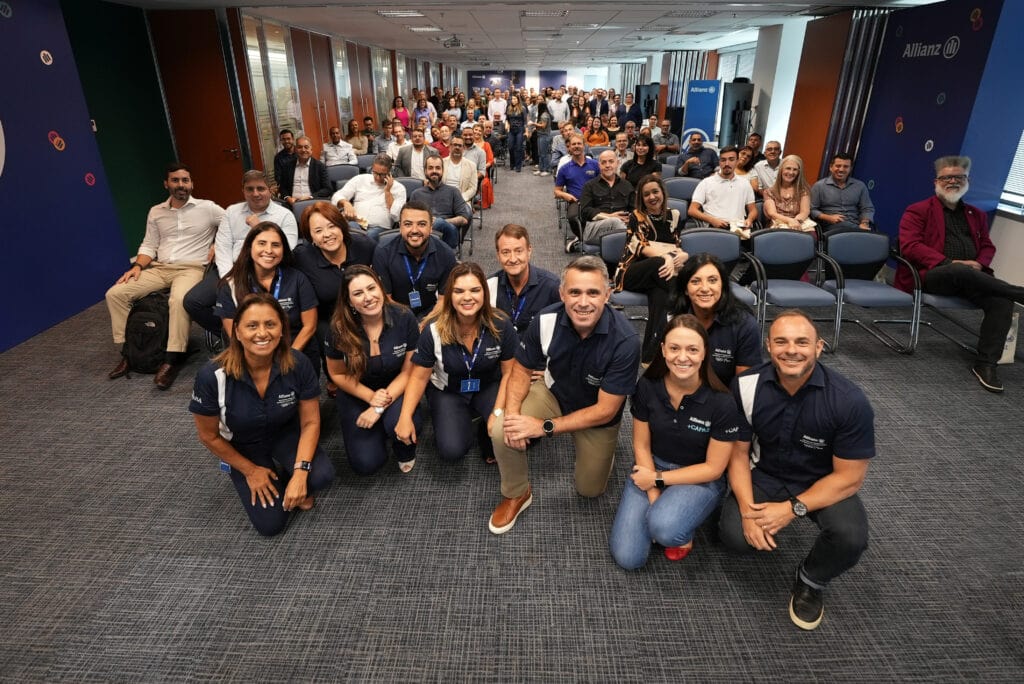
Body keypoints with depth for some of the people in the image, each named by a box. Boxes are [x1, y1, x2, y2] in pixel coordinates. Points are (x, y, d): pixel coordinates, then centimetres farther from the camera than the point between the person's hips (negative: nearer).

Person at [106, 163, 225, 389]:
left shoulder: (207, 208, 2)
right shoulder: (156, 212, 16)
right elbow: (149, 245, 15)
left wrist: (216, 246, -9)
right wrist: (137, 266, -2)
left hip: (191, 269, -5)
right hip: (159, 269, 6)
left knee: (179, 299, -38)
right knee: (115, 293, -11)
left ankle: (172, 360, -31)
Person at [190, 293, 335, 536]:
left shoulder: (298, 365, -27)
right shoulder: (212, 376, -29)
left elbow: (310, 422, -15)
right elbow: (209, 436, -13)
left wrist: (300, 473, -25)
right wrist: (250, 470, -5)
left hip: (286, 434, 1)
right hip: (243, 446, -1)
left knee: (322, 476, -27)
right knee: (271, 524, -8)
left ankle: (286, 478, 9)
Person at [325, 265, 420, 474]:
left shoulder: (404, 318, -19)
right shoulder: (339, 329, -18)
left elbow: (409, 370, -11)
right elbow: (337, 374, -2)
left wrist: (380, 407, -20)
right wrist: (371, 397, -17)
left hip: (395, 389, -1)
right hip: (357, 394, 1)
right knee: (366, 464, -12)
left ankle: (406, 451, 4)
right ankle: (380, 432, 23)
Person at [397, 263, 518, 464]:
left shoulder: (501, 325, -20)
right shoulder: (434, 329, -21)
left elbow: (509, 372, -10)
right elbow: (419, 376, -11)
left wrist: (497, 412, -19)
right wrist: (405, 417, -20)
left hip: (489, 387, 1)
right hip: (447, 391, 0)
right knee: (452, 451, -19)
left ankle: (485, 434, 10)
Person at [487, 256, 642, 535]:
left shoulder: (625, 341, -34)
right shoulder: (546, 321, -27)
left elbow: (605, 410, -26)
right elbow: (522, 370, -9)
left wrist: (545, 427, -30)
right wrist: (512, 412, -27)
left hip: (597, 415, -1)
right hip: (553, 394, 1)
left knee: (589, 489, 8)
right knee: (502, 432, -23)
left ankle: (599, 449, 40)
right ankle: (517, 494, 7)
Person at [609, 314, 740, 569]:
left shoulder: (722, 403, -21)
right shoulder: (647, 387, -13)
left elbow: (713, 468, -12)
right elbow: (641, 445, -4)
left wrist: (659, 480, -15)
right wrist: (653, 497, -14)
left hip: (700, 478, -2)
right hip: (652, 467, 3)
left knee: (664, 528, -34)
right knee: (627, 558, -12)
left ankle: (683, 531, 2)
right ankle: (659, 512, 15)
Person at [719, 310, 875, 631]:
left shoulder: (849, 401, -23)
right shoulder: (746, 386, -17)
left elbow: (849, 478, -15)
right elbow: (738, 452, -7)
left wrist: (793, 509, -24)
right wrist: (747, 508, -21)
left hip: (826, 484, -1)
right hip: (765, 475, 1)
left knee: (850, 537, -31)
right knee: (735, 534, -23)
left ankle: (811, 581, 5)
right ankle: (766, 530, 16)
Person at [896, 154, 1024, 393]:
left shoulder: (976, 215, 26)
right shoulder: (918, 211, 7)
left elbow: (988, 247, 24)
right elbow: (909, 246, -7)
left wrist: (979, 263, -2)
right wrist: (950, 262, -17)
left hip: (969, 276, 5)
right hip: (932, 275, -5)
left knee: (1002, 300, -25)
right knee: (962, 272, -40)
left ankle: (985, 363, -19)